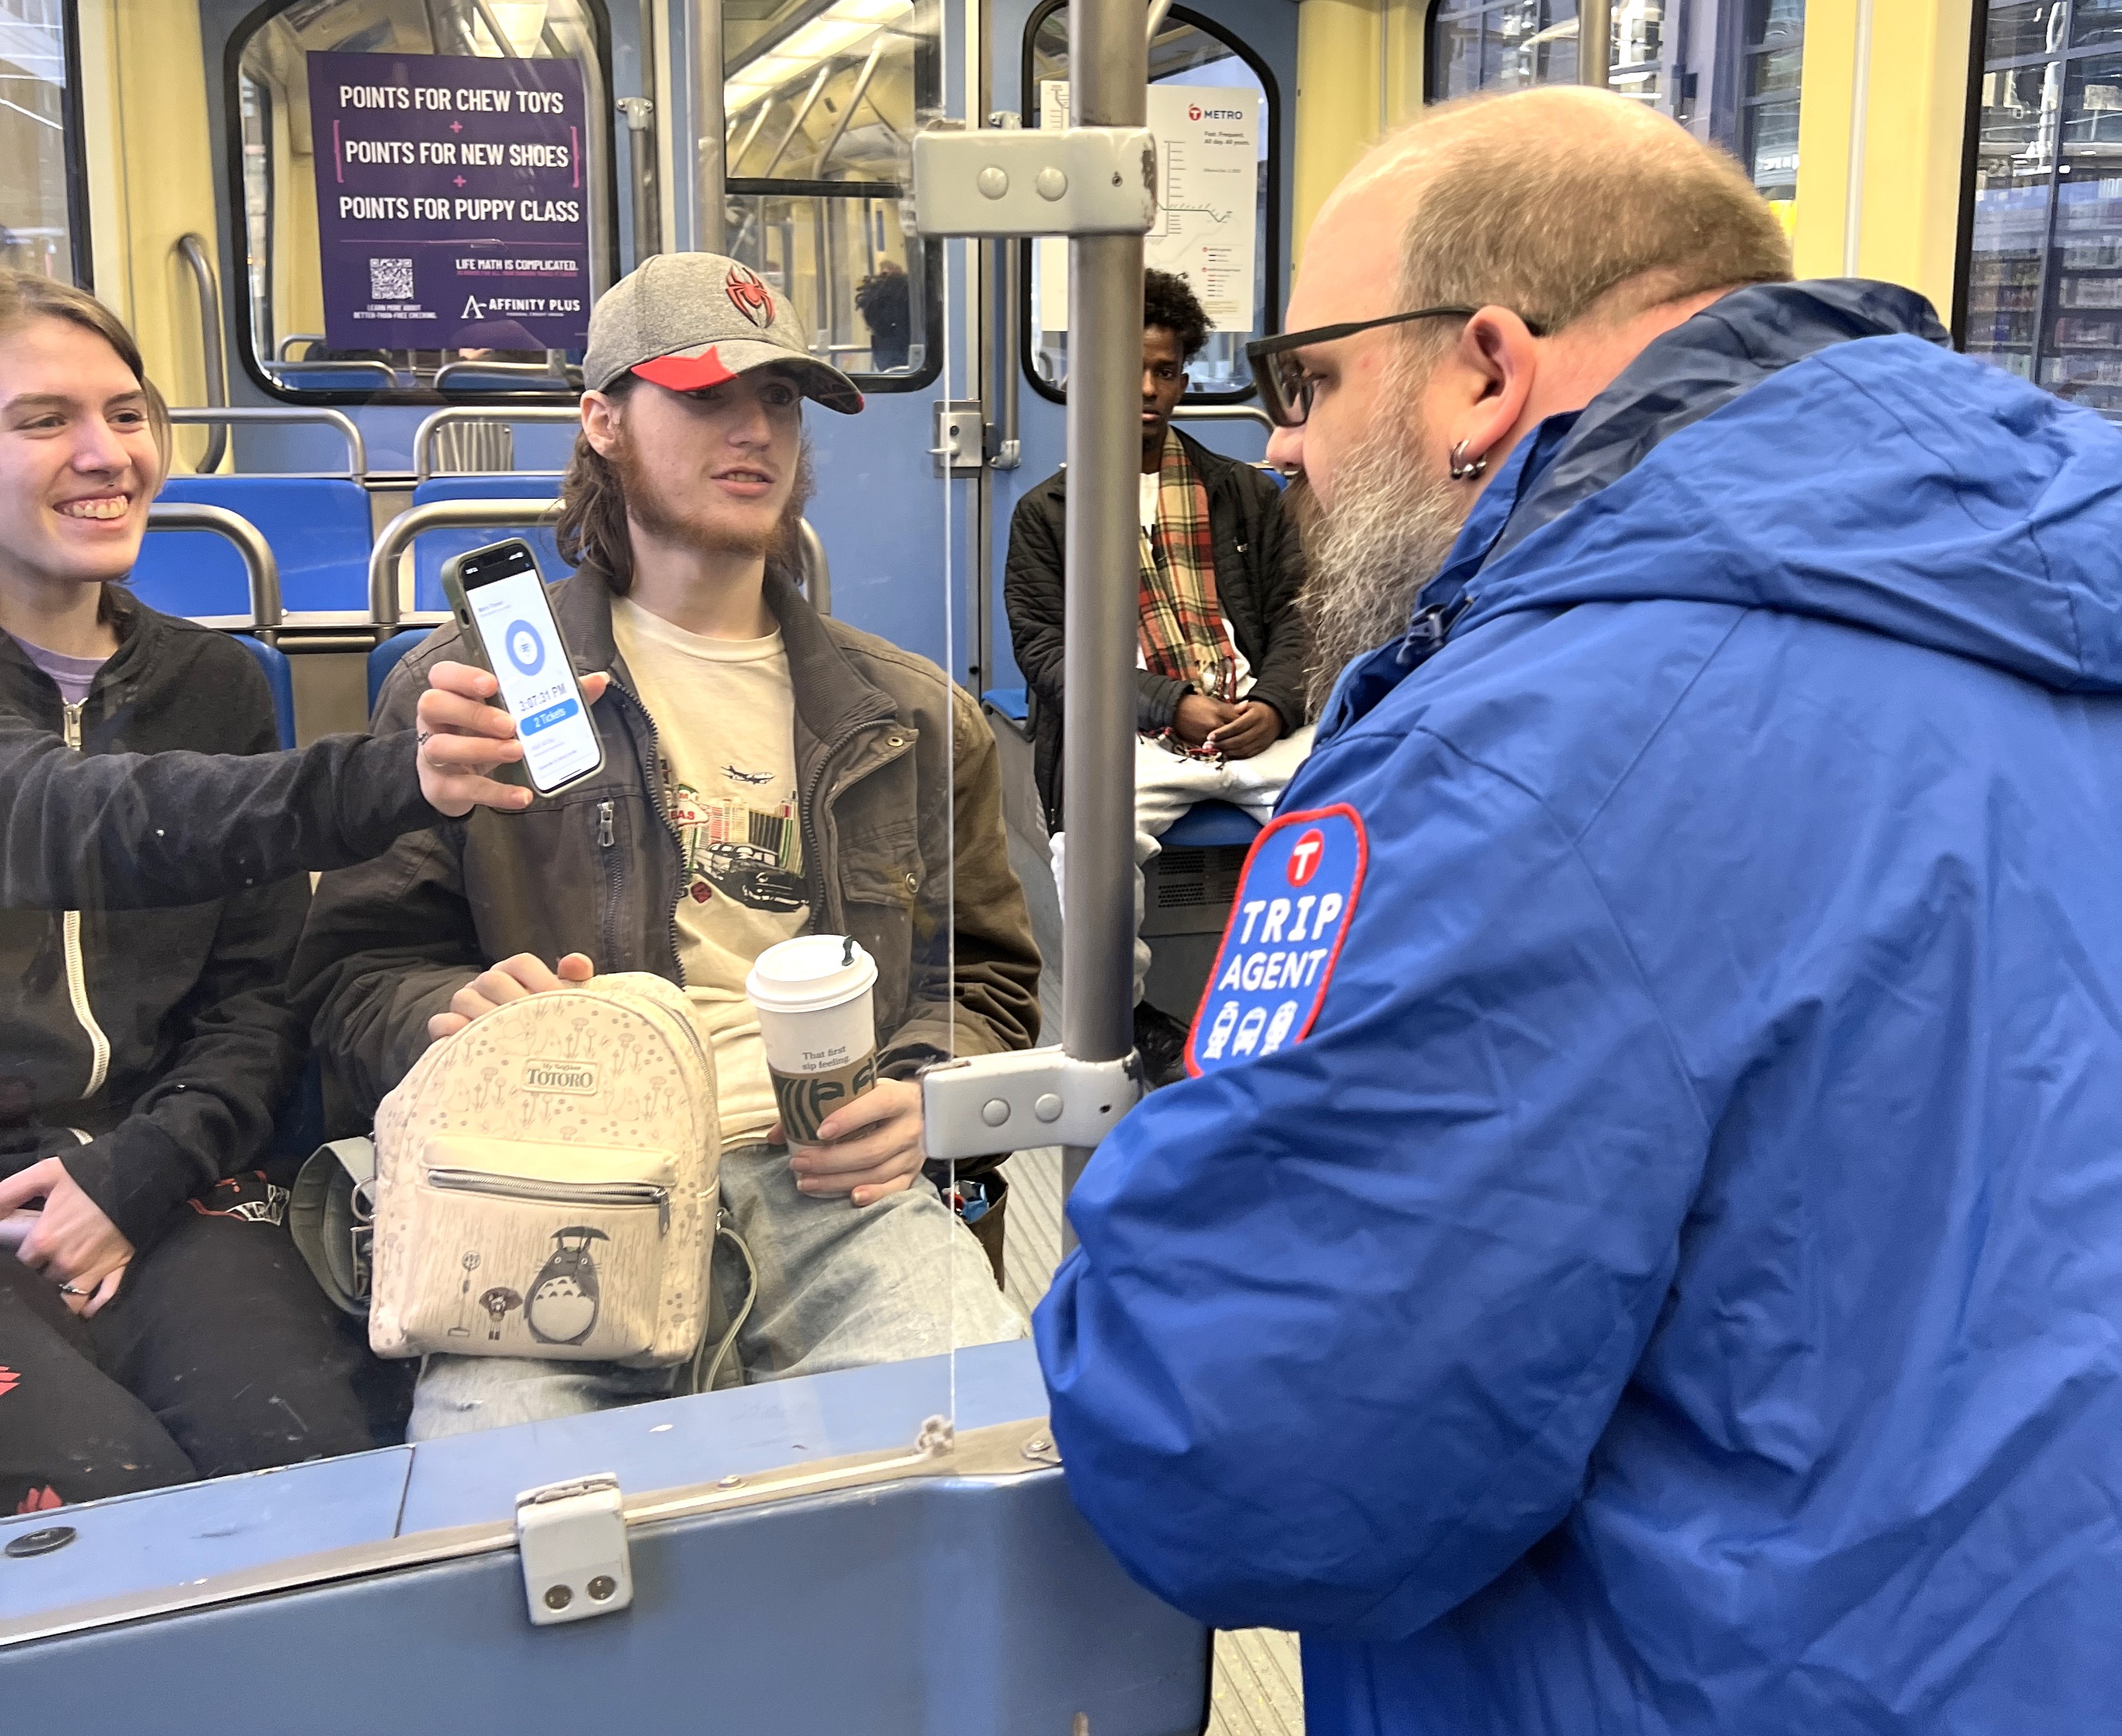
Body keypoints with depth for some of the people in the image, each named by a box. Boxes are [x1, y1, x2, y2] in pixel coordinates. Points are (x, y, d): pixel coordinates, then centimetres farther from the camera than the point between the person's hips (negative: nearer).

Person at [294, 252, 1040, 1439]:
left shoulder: (914, 717, 20)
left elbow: (986, 969, 24)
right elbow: (359, 965, 11)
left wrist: (922, 1090, 1)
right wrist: (451, 1018, -13)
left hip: (832, 1189, 2)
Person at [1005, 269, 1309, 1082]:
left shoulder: (1247, 493, 21)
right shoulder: (1047, 511, 13)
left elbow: (1294, 612, 13)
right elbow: (1044, 647, 2)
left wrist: (1275, 704, -9)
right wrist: (1171, 704, -11)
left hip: (1259, 724, 2)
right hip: (1130, 732, -2)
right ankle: (1131, 1016, -10)